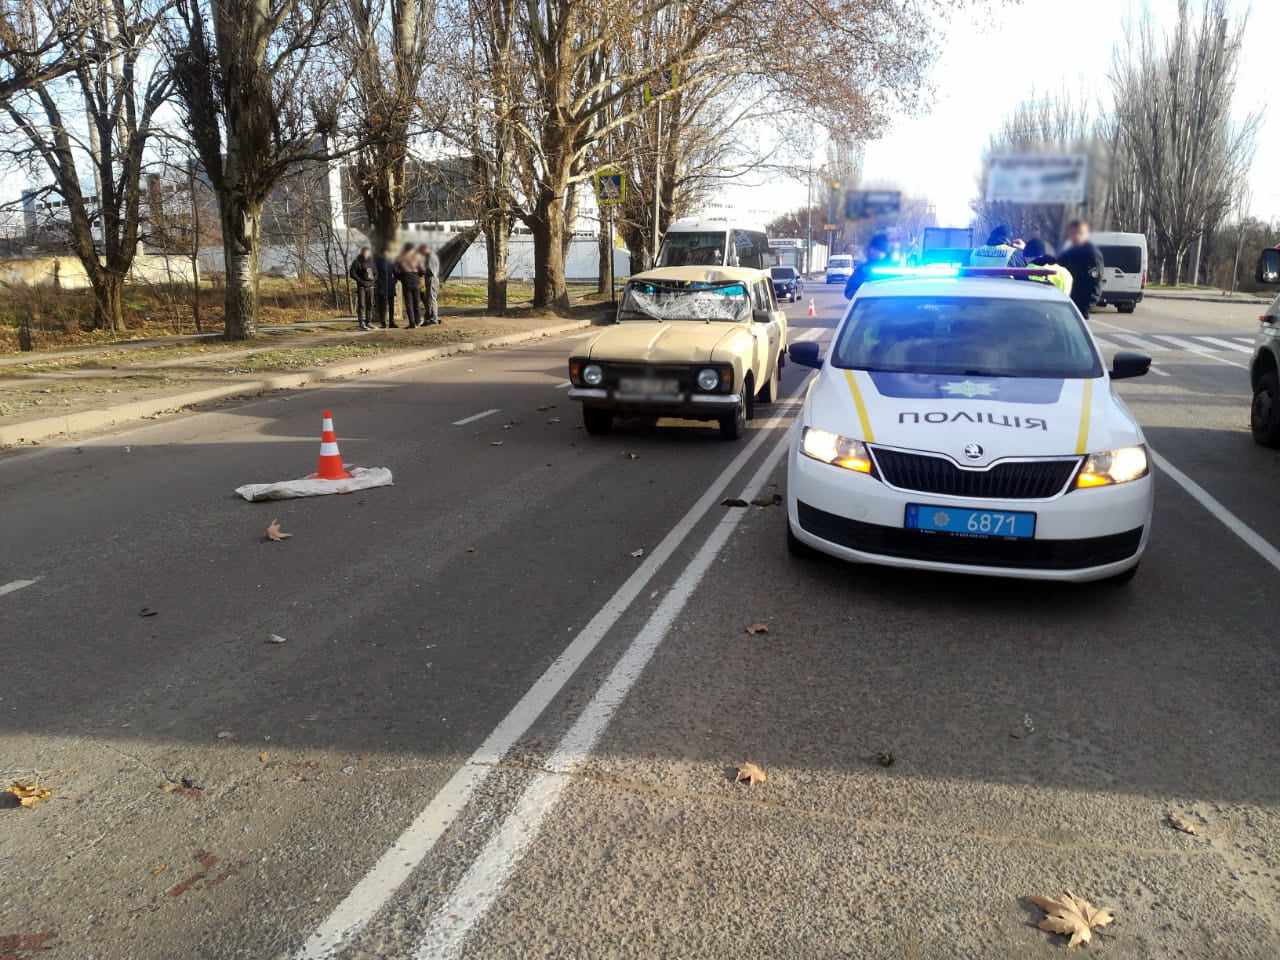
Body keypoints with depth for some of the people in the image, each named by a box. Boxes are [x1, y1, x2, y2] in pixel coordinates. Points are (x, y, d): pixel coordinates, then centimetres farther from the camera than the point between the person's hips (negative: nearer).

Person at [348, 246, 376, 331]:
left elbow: (375, 272, 22)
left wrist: (374, 280, 5)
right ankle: (361, 324, -9)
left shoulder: (371, 262, 13)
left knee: (370, 305, 5)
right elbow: (352, 274, -6)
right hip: (361, 286, -5)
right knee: (361, 305, -8)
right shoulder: (356, 262, -3)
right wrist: (361, 281, -12)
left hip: (370, 286, 5)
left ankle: (368, 322, 12)